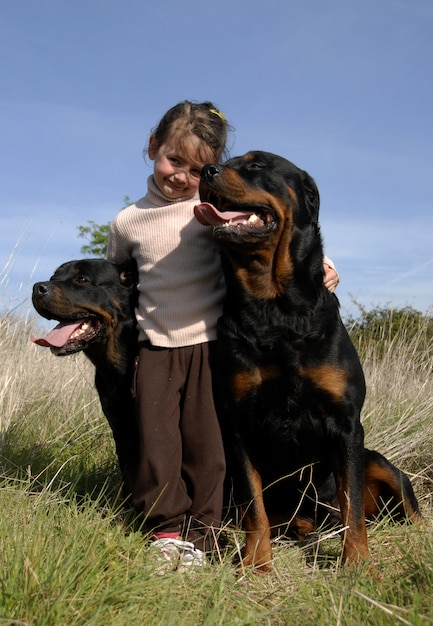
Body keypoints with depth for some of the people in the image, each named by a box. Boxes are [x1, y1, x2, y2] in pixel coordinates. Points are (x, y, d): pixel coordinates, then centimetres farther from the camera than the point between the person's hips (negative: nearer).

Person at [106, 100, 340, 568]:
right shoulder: (127, 222, 5)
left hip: (208, 341, -2)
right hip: (155, 345, 2)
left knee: (206, 442, 2)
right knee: (156, 441, 1)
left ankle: (200, 533, 16)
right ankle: (167, 528, 15)